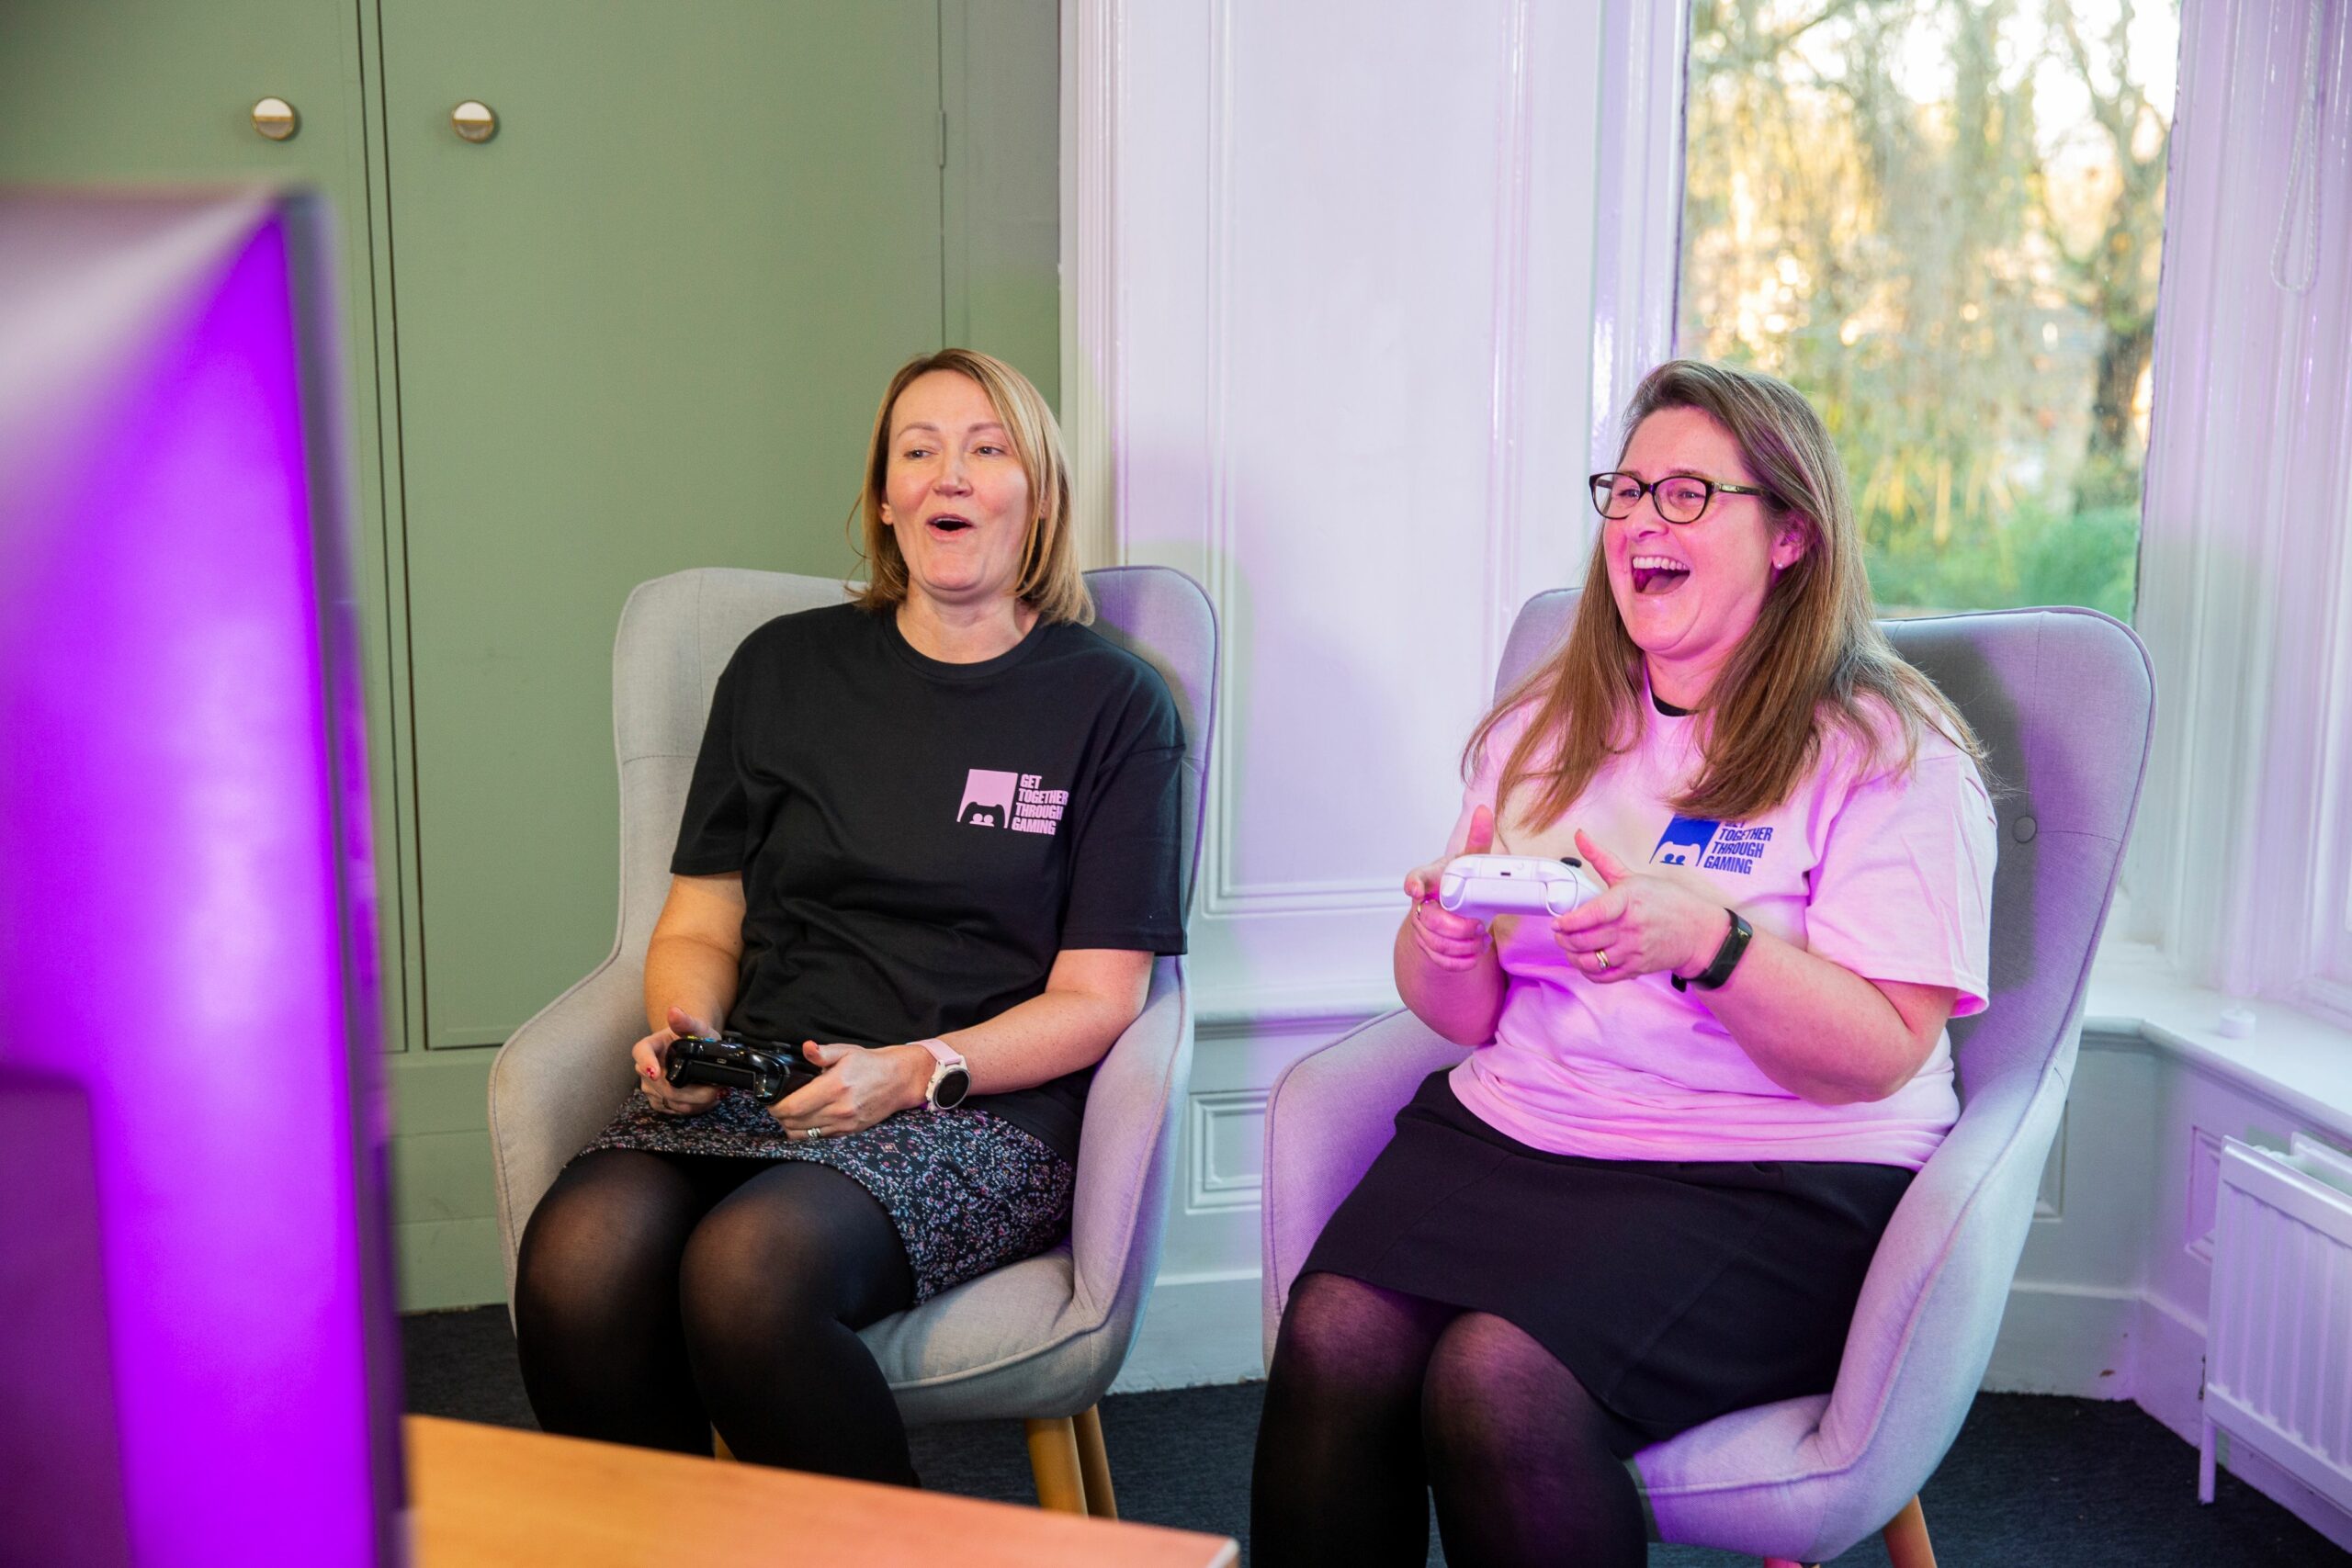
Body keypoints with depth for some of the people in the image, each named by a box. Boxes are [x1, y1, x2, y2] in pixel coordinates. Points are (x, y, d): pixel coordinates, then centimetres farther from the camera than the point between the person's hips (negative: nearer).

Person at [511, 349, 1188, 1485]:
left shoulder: (1113, 702, 7)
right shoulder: (783, 669, 17)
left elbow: (1095, 997, 2)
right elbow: (699, 924, 18)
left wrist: (911, 1070, -13)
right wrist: (683, 1030, -4)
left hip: (983, 1109, -3)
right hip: (757, 1091, 3)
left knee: (748, 1272, -33)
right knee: (576, 1263, -29)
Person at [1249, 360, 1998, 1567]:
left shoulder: (1891, 751, -1)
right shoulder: (1548, 727, 15)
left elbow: (1882, 1055, -10)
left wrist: (1707, 938, -26)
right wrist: (1446, 942, -10)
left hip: (1774, 1181, -4)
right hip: (1511, 1128, 5)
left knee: (1496, 1377, -29)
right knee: (1332, 1337, -24)